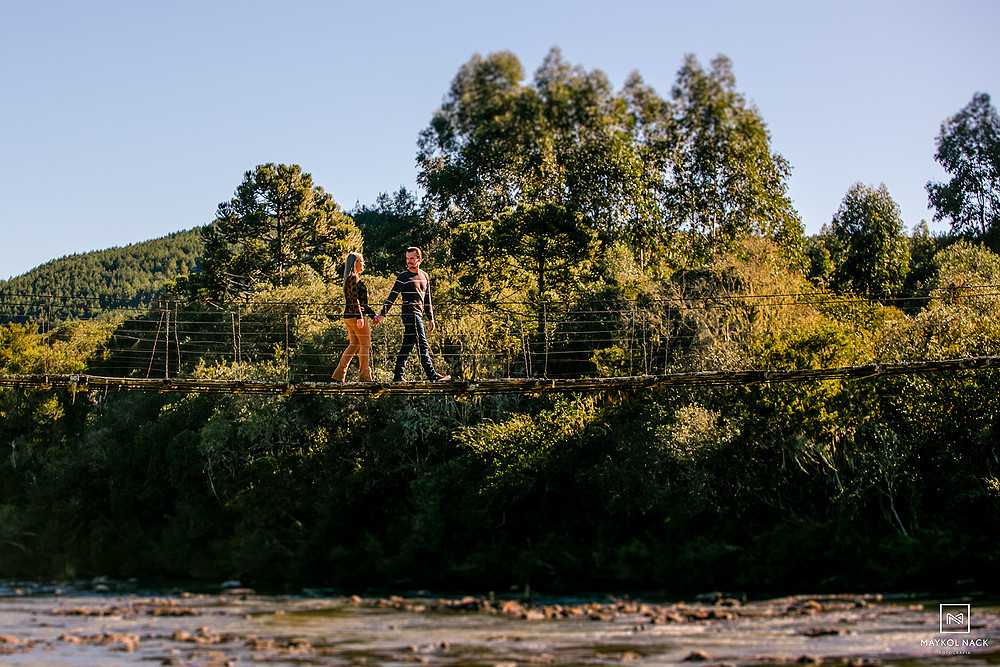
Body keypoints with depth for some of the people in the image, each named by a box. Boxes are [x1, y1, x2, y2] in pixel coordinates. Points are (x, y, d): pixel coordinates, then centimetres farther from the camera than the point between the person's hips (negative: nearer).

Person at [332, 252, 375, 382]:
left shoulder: (351, 278, 21)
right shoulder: (354, 278, -10)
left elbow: (362, 301, 24)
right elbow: (355, 299, -18)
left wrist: (373, 314, 24)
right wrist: (359, 317, -24)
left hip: (349, 316, 10)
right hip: (354, 315, -10)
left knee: (354, 345, 11)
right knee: (365, 344, -4)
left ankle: (339, 374, 8)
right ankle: (364, 375, -3)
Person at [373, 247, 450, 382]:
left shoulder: (424, 276, 16)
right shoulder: (403, 277, -4)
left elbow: (427, 299, 22)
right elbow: (392, 296, -7)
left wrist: (430, 318, 20)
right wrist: (382, 314, -14)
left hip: (419, 314, 7)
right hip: (409, 314, -7)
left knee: (407, 345, 7)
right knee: (422, 344, -11)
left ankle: (398, 376, 10)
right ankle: (431, 374, -12)